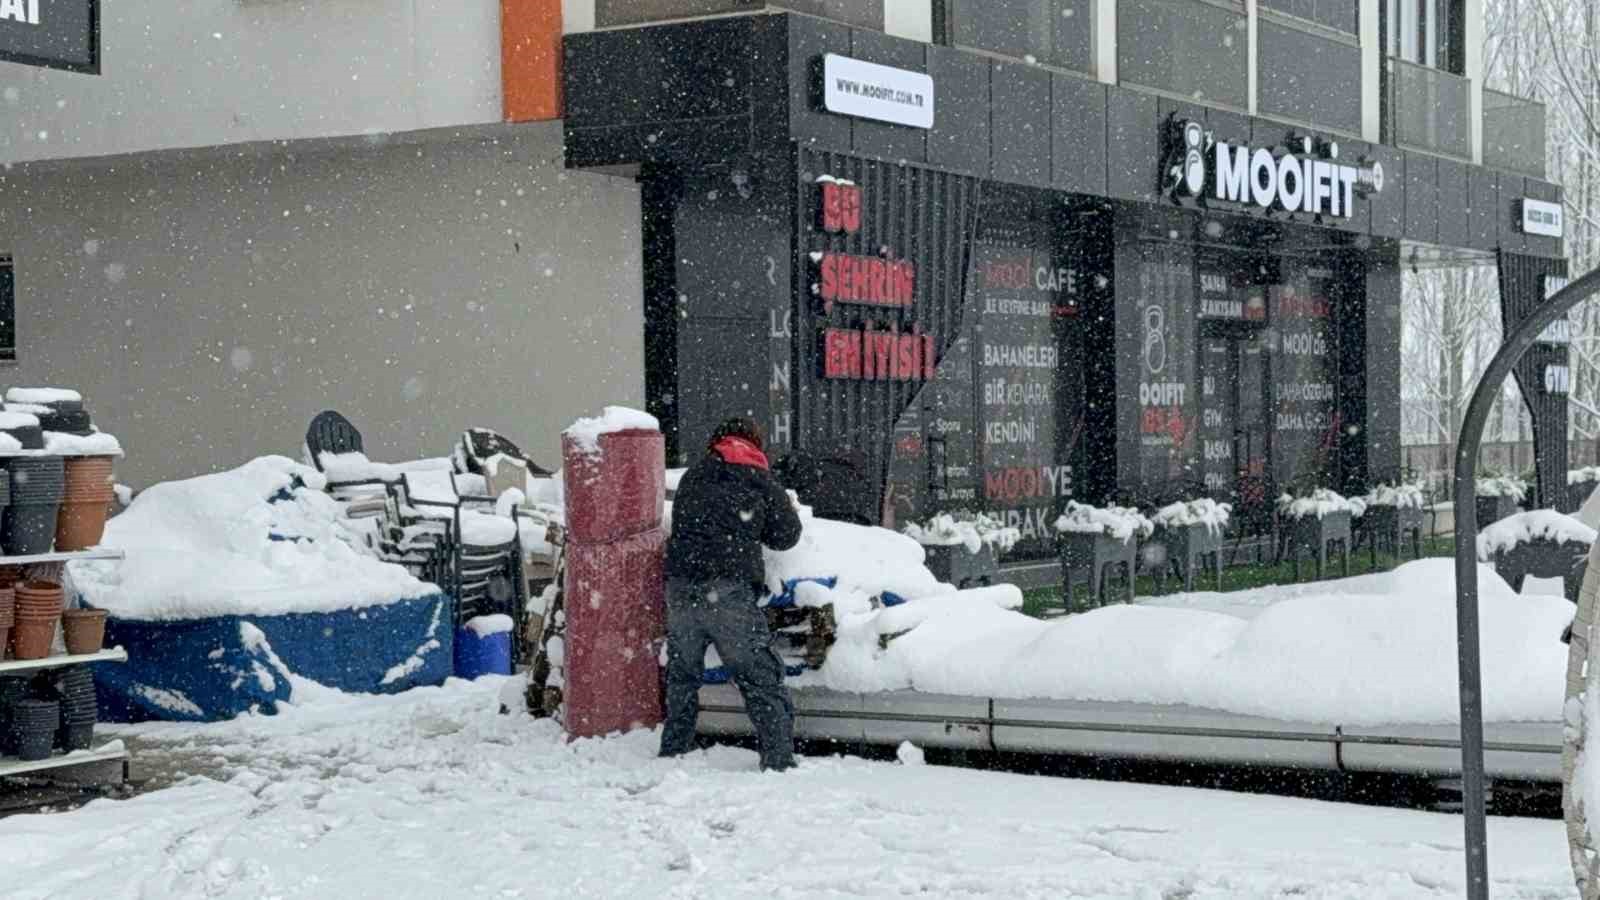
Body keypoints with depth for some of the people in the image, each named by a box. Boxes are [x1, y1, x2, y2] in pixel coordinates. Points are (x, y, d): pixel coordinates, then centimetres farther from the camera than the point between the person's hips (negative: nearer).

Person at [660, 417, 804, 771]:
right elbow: (786, 536, 11)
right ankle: (779, 761, -4)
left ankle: (673, 752, 23)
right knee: (760, 679, 0)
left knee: (681, 676, 19)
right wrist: (774, 515, 31)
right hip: (729, 591, -4)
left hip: (680, 586, 4)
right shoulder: (759, 480, 7)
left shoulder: (692, 477, 19)